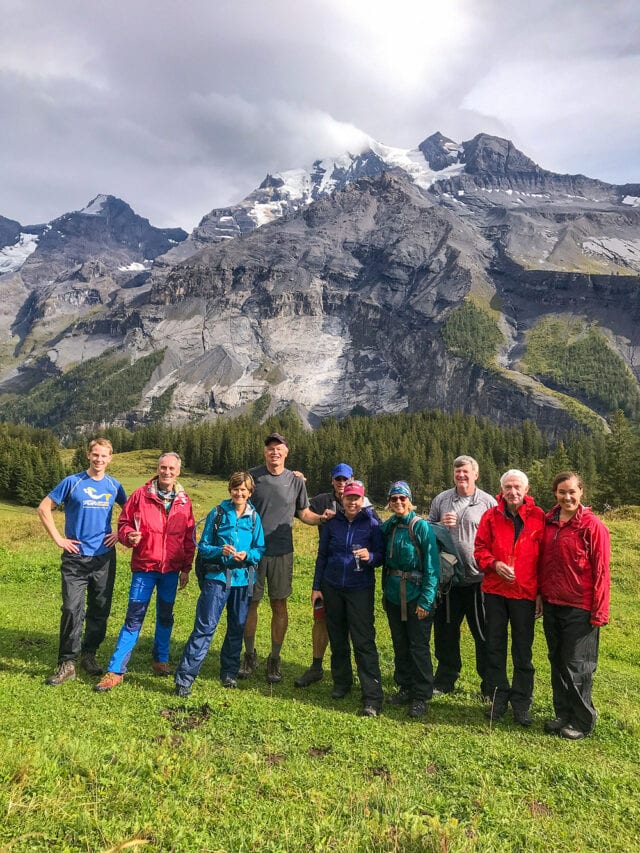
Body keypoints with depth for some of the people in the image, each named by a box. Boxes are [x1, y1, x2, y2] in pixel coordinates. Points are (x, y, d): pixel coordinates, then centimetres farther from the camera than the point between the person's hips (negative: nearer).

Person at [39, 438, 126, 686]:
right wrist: (58, 539, -5)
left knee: (100, 610, 9)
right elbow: (44, 508, 0)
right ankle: (67, 663, 7)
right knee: (72, 610, -5)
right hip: (75, 557, -3)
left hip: (104, 557, 3)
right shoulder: (72, 482, -5)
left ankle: (89, 654, 25)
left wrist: (121, 533, 5)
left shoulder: (114, 486, 4)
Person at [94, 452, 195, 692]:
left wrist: (186, 568, 6)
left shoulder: (184, 501, 2)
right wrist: (129, 536, -20)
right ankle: (116, 671, 6)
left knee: (165, 616, 15)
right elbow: (123, 523, 3)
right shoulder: (141, 495, -5)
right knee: (133, 618, -2)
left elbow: (189, 537, 7)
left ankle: (161, 659, 33)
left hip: (172, 569, 3)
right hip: (144, 566, -2)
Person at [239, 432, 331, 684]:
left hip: (282, 552, 1)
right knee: (250, 604, 7)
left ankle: (274, 659, 23)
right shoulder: (252, 476, -1)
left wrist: (321, 517, -10)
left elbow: (304, 513, 10)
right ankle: (250, 655, 27)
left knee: (279, 606, 6)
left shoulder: (296, 481, 3)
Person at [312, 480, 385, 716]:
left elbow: (382, 554, -3)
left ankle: (372, 698, -2)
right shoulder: (332, 523, 3)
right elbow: (322, 556, 10)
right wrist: (316, 587, 8)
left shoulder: (372, 523, -5)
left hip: (361, 589, -3)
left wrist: (370, 557, -26)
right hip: (332, 588, 4)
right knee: (337, 639, 14)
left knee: (364, 642, -7)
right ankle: (341, 682, 34)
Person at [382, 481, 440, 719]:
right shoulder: (388, 527, 3)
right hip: (394, 596, 6)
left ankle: (421, 696, 16)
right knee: (400, 646, 16)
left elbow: (432, 565, -14)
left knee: (418, 647, 2)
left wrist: (426, 600, -16)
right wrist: (386, 590, 7)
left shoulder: (421, 526, -13)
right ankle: (405, 688, 31)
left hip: (416, 597, -5)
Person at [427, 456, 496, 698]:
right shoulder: (441, 500, 6)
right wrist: (440, 524, -9)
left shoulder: (488, 502, -1)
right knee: (445, 631, 14)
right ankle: (445, 679, 31)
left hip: (478, 579, -3)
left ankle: (490, 685, 24)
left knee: (484, 634, 8)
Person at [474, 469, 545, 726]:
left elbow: (544, 556, -1)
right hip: (494, 590, 2)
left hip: (525, 592, -2)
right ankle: (498, 697, 26)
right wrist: (494, 564, -15)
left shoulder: (538, 517, -3)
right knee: (495, 646, 11)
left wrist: (542, 591, -3)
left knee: (522, 650, 8)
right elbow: (480, 549, 4)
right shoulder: (491, 516, 1)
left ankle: (521, 703, 23)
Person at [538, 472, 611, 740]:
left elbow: (601, 571, -10)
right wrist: (540, 594, 9)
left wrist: (599, 611, -11)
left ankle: (583, 721, 22)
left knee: (576, 667, 4)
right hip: (552, 606, 5)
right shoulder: (548, 523, 4)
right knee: (557, 663, 15)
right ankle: (563, 715, 30)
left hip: (579, 609, -5)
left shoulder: (592, 526, -10)